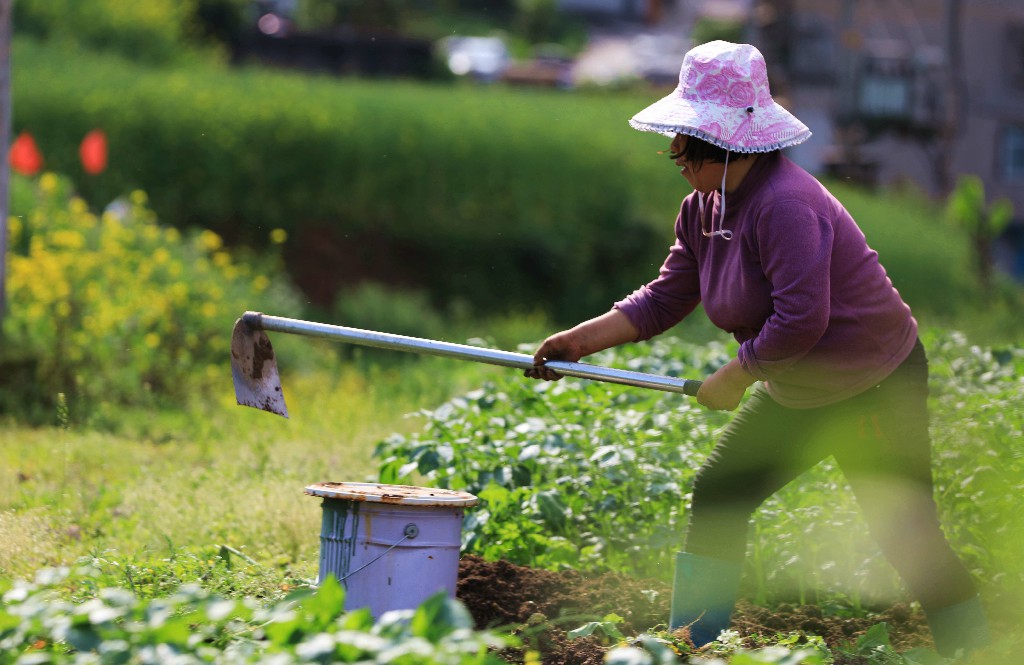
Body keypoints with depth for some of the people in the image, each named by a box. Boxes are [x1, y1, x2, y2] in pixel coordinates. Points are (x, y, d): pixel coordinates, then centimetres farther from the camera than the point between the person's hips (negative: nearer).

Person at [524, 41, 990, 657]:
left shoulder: (784, 205, -28)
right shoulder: (704, 208, 1)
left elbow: (801, 320, -32)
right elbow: (663, 300, 6)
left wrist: (734, 376, -19)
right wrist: (580, 340, -2)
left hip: (875, 390, -9)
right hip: (796, 393, 9)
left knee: (908, 536, -7)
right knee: (717, 496, 8)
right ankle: (689, 647, 15)